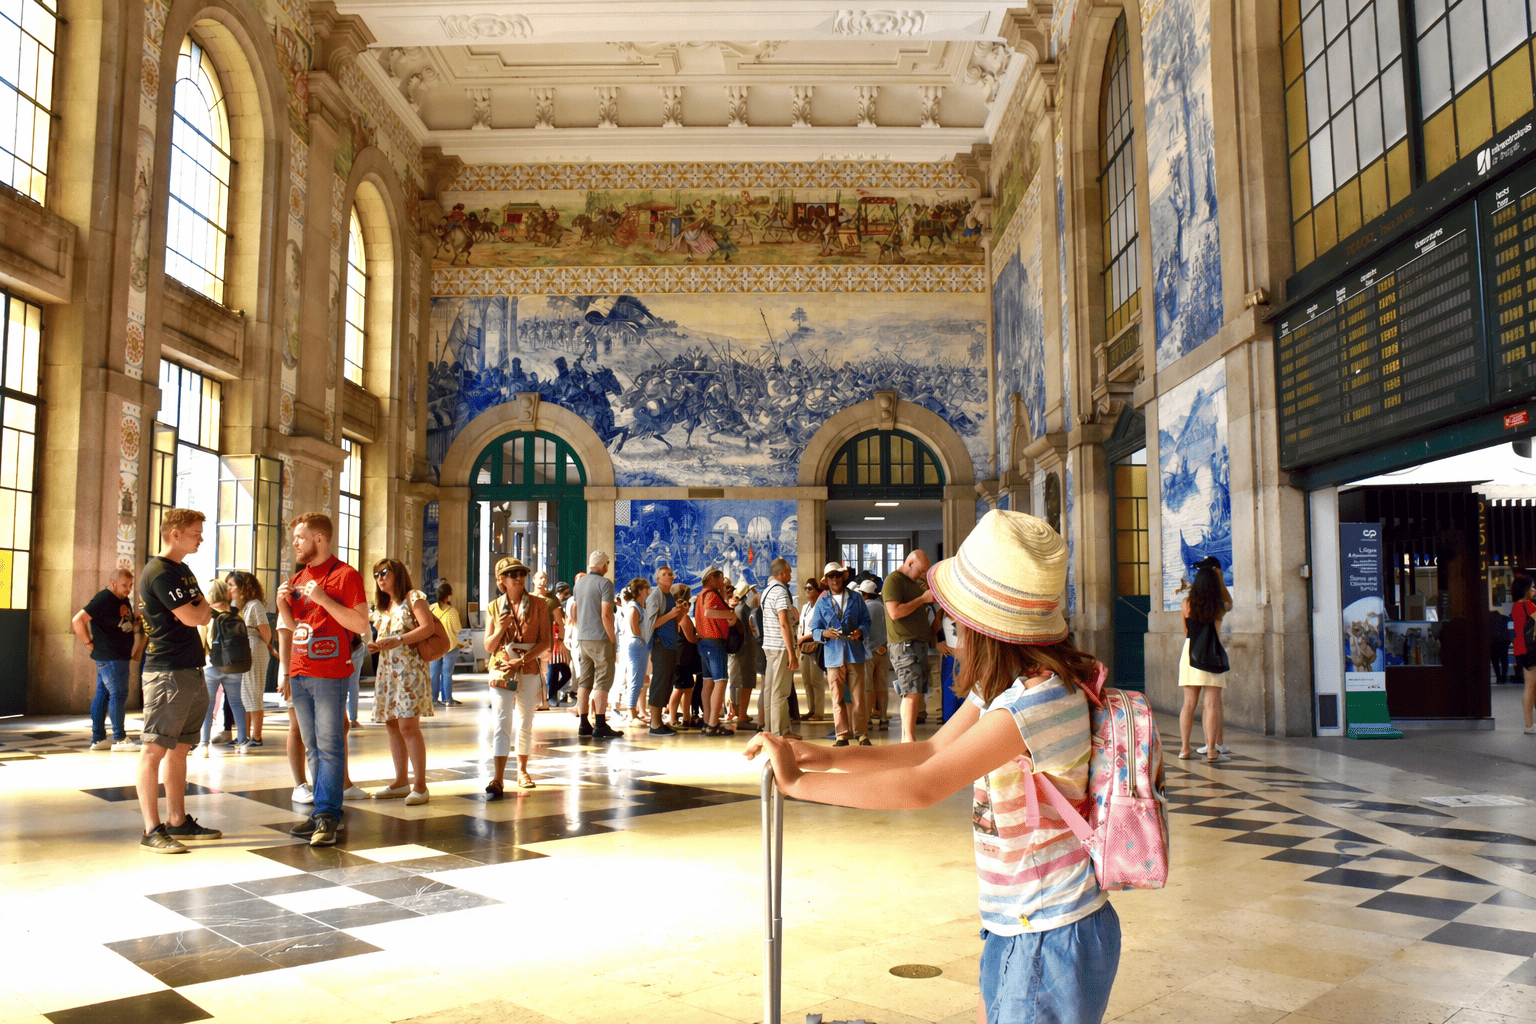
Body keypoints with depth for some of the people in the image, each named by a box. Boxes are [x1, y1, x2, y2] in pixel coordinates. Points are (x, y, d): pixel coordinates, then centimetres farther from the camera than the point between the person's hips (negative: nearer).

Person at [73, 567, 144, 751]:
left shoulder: (124, 601, 15)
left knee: (103, 694, 11)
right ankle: (120, 739, -2)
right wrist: (89, 643, -14)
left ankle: (98, 738, 15)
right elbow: (77, 620, -19)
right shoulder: (103, 600, -14)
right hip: (109, 658, -9)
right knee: (118, 694, -7)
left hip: (121, 656, 9)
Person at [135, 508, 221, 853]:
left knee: (179, 748, 12)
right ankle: (152, 830, -5)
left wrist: (199, 610, -4)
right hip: (167, 673, -10)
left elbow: (201, 616, 18)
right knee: (155, 749, -6)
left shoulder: (182, 570, 19)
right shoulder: (159, 573, -12)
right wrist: (205, 606, 4)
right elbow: (193, 617, -18)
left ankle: (178, 822, 19)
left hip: (191, 672, 10)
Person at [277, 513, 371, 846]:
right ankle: (326, 814, 14)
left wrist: (323, 598, -18)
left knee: (330, 747, -6)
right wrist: (283, 603, 4)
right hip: (299, 674, 7)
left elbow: (360, 624, -12)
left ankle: (326, 817, -5)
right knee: (312, 749, 9)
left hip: (330, 674, -7)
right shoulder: (298, 578, 16)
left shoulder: (345, 575, -6)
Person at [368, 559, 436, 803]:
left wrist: (397, 640, -20)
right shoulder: (382, 608, 21)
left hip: (410, 667, -8)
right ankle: (401, 782, 13)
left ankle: (420, 785, -11)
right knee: (392, 725, 6)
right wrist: (376, 645, 7)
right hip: (387, 670, 8)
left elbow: (428, 627, -13)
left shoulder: (413, 597, -2)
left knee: (408, 725, -14)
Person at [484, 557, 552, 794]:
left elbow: (546, 641, -3)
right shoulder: (495, 607, 4)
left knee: (525, 724, 12)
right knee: (501, 724, -11)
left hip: (529, 672, 1)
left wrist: (523, 659, -15)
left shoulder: (538, 605, 1)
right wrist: (500, 629, -14)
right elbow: (488, 647, 6)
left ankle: (522, 770, 29)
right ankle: (498, 780, -16)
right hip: (501, 671, -1)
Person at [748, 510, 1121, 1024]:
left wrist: (799, 781, -22)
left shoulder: (1041, 699, -27)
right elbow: (934, 749, 9)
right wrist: (828, 757, -3)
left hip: (1052, 938, -9)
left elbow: (921, 787, -30)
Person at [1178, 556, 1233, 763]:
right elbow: (1229, 602, 24)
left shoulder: (1187, 603, 0)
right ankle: (1211, 750, -4)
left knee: (1189, 703, 9)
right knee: (1212, 704, -1)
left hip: (1189, 651, 2)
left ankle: (1184, 748, 11)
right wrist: (1220, 579, 22)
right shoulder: (1220, 607, -2)